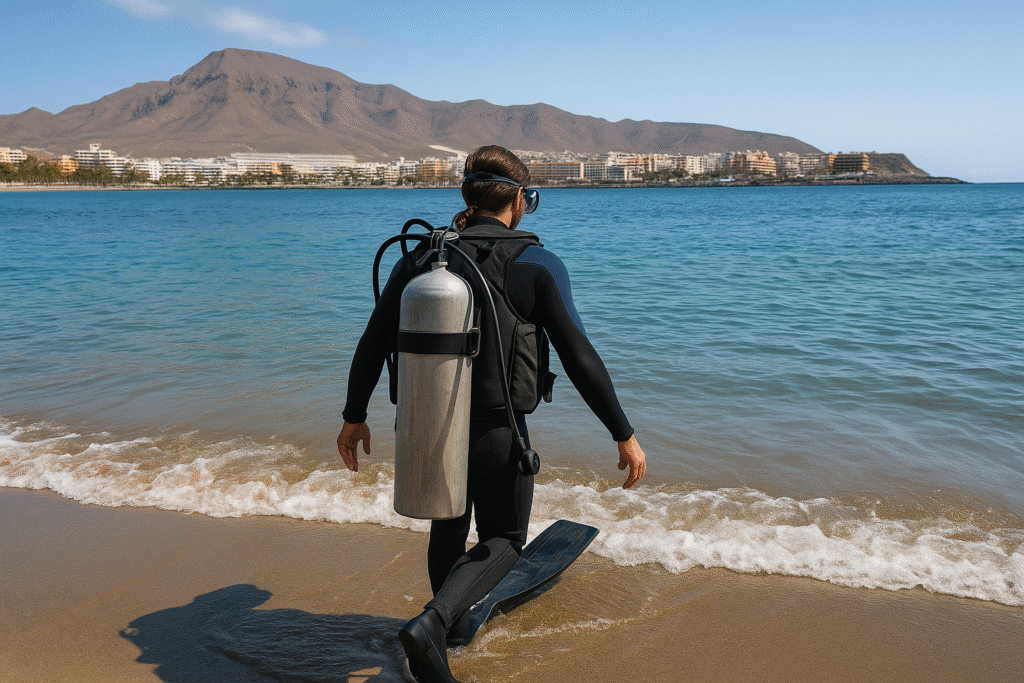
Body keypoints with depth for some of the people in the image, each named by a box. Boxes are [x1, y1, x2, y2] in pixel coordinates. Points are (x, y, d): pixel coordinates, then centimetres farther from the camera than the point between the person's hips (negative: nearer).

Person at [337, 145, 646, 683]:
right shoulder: (536, 264, -12)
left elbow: (371, 343, 1)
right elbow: (580, 358, -14)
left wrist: (354, 417, 14)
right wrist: (624, 435, -7)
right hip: (495, 431, -4)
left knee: (448, 526, 28)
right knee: (503, 540, 18)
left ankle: (453, 624, 46)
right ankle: (431, 624, -4)